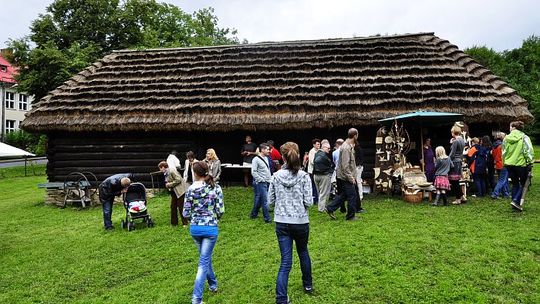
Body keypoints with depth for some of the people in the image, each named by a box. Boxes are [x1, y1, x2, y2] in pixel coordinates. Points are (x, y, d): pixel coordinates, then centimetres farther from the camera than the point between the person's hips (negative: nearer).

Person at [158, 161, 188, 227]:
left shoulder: (172, 171, -19)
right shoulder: (166, 173, 9)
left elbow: (178, 180, -23)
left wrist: (170, 184, -18)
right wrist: (167, 185, 0)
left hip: (180, 191, -10)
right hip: (174, 191, 10)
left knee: (181, 207, -3)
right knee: (173, 206, 12)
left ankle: (185, 223, 7)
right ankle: (174, 223, 23)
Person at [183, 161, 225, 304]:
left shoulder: (191, 189, -7)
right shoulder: (216, 188, -8)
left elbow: (186, 213, -6)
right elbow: (221, 210, -9)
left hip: (195, 228, 2)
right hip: (211, 228, -2)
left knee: (205, 257, 24)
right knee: (203, 261, 4)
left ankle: (213, 284, 41)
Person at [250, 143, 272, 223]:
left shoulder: (266, 158, 14)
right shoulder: (256, 159, -11)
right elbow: (253, 172, -15)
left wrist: (270, 179, 14)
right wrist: (262, 180, -16)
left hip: (267, 183, 8)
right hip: (260, 183, -8)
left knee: (259, 200, 14)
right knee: (265, 201, -6)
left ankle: (253, 214, 27)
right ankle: (267, 218, 1)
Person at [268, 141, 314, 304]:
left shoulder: (276, 176, -5)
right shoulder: (304, 176, -11)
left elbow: (270, 201, 0)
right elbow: (309, 202, -11)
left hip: (282, 222, 1)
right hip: (301, 222, -1)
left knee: (285, 261, 5)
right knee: (303, 252, 24)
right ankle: (308, 285, 42)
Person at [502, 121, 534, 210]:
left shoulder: (506, 138, 3)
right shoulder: (524, 138, -7)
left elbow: (504, 152, 10)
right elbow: (529, 151, -12)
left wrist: (505, 162, 19)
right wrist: (530, 163, -6)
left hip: (509, 164, 3)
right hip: (521, 164, -3)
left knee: (515, 184, 15)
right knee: (523, 184, 10)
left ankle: (515, 202, 16)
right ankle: (516, 201, -6)